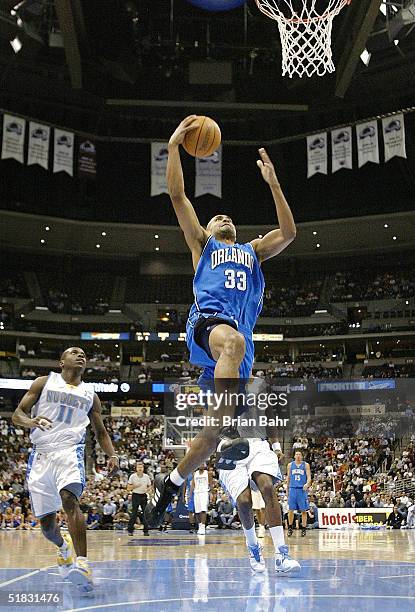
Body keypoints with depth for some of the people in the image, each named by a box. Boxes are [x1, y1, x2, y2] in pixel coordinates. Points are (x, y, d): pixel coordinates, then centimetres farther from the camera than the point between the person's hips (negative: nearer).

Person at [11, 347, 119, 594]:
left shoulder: (90, 394, 17)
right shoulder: (44, 383, 12)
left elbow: (101, 431, 22)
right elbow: (17, 414, 7)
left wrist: (113, 455, 3)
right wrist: (32, 421, -17)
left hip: (70, 451, -1)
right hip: (41, 455, 1)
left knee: (69, 499, -30)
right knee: (46, 522, 3)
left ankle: (82, 563, -37)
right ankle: (64, 546, 38)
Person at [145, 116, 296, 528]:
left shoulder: (252, 250, 35)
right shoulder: (201, 244, 26)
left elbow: (288, 233, 22)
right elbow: (177, 195, 17)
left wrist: (273, 183, 20)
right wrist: (174, 146, 14)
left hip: (240, 338, 4)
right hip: (208, 319, -4)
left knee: (213, 429, -2)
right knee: (233, 340, -42)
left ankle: (166, 487, 15)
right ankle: (227, 435, -51)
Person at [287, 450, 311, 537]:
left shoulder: (306, 465, 4)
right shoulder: (290, 465, 10)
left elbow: (309, 476, -1)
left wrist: (307, 484, -21)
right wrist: (287, 489, 14)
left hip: (302, 489, -1)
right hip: (293, 489, 1)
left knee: (303, 510, 0)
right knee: (291, 510, 0)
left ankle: (304, 528, 7)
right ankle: (290, 527, 11)